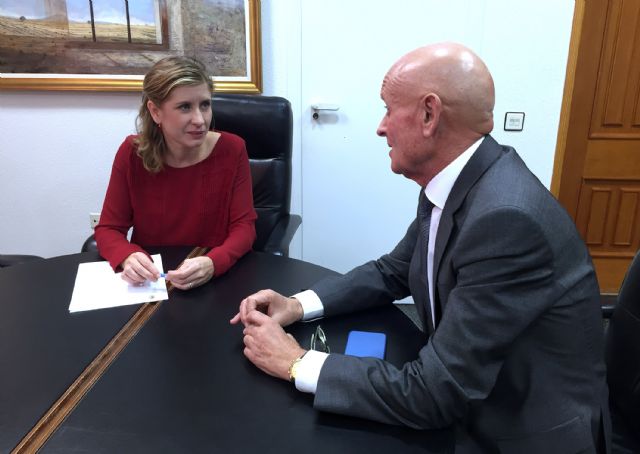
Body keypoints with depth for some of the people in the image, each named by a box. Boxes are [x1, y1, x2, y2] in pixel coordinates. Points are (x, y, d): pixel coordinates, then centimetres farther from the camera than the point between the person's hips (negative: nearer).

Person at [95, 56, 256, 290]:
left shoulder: (231, 149, -9)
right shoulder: (132, 153, -7)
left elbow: (243, 226, -9)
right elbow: (108, 229, -2)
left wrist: (212, 264, -28)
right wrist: (128, 258, -23)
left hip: (218, 279, -1)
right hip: (148, 282, 2)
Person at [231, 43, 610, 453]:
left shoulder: (507, 218, -31)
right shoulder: (448, 184, -4)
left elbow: (434, 392, -28)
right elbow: (394, 272, 8)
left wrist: (298, 363, -19)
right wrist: (298, 305, -5)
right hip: (466, 402, 6)